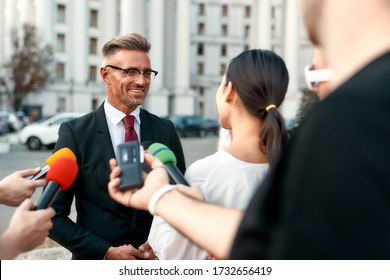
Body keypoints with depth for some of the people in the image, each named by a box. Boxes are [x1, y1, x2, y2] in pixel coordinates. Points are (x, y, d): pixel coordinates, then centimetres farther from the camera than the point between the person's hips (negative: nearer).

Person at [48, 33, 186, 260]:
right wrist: (107, 252, -17)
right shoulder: (75, 133, -11)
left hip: (156, 260, 3)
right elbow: (54, 215, -9)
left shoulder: (166, 131, -3)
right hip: (97, 259, -2)